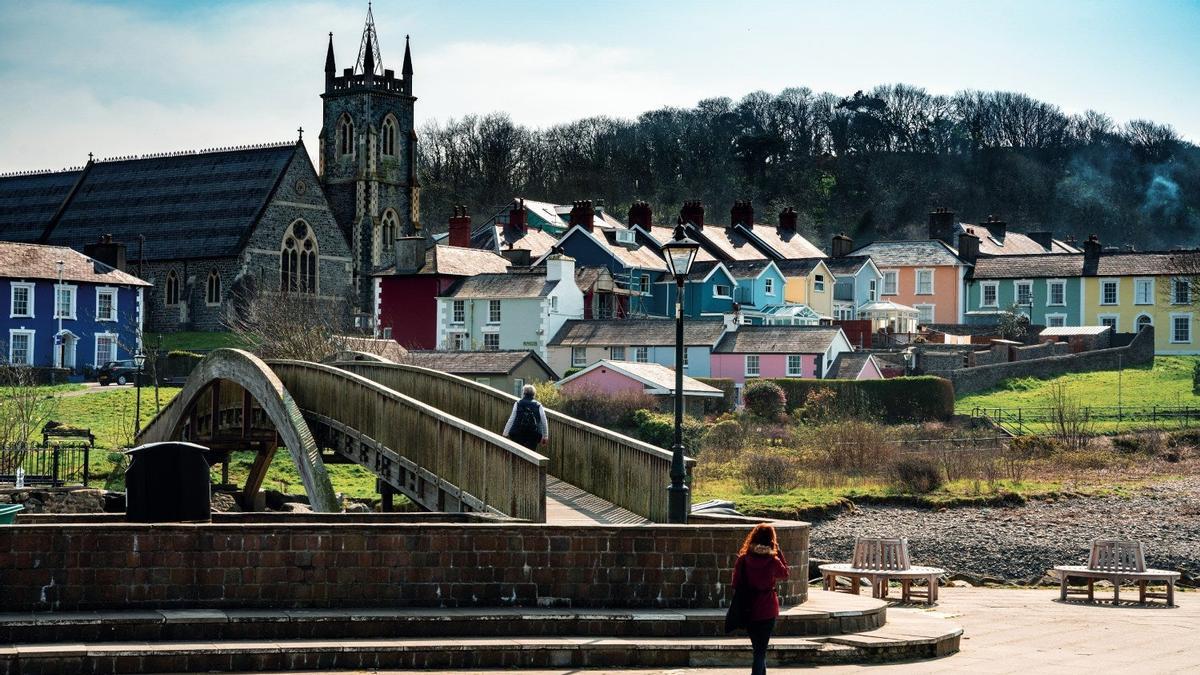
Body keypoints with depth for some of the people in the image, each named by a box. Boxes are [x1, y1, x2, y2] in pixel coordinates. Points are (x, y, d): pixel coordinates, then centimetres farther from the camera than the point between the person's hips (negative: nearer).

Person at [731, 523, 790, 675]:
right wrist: (778, 552, 6)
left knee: (758, 647, 22)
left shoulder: (743, 560, -9)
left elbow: (736, 583, -1)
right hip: (767, 611, -3)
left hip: (748, 610, 3)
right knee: (761, 650, 3)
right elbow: (784, 574, 6)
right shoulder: (773, 561, -15)